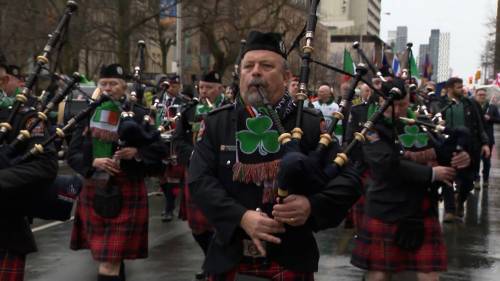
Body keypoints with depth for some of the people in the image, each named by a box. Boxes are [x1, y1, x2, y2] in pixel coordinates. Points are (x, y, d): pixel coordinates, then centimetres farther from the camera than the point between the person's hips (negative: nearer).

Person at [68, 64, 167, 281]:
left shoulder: (138, 115, -3)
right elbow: (73, 154, 1)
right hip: (94, 192, 4)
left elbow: (159, 150, -4)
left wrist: (137, 152, -22)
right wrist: (94, 162, -18)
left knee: (109, 260, -8)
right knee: (108, 253, 19)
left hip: (126, 194, -4)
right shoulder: (88, 115, 7)